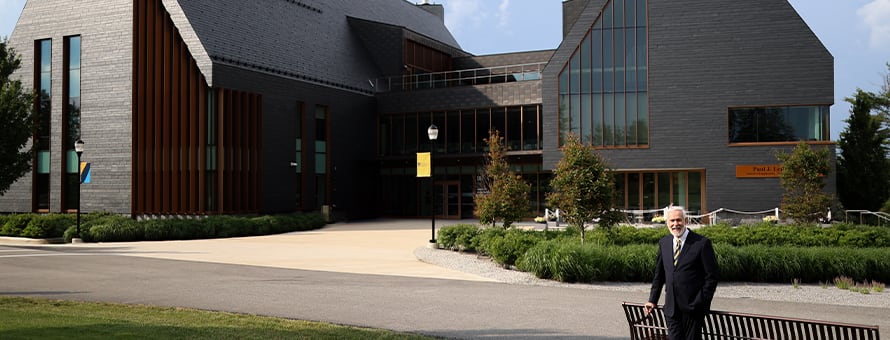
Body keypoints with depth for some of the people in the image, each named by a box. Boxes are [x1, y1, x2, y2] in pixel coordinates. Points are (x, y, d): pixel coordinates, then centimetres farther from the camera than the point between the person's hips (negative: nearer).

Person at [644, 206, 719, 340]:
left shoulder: (702, 243, -7)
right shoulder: (663, 243, 9)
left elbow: (711, 277, -6)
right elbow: (659, 275, 16)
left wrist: (701, 303, -9)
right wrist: (652, 300, 11)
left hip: (693, 308, -4)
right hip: (671, 308, 4)